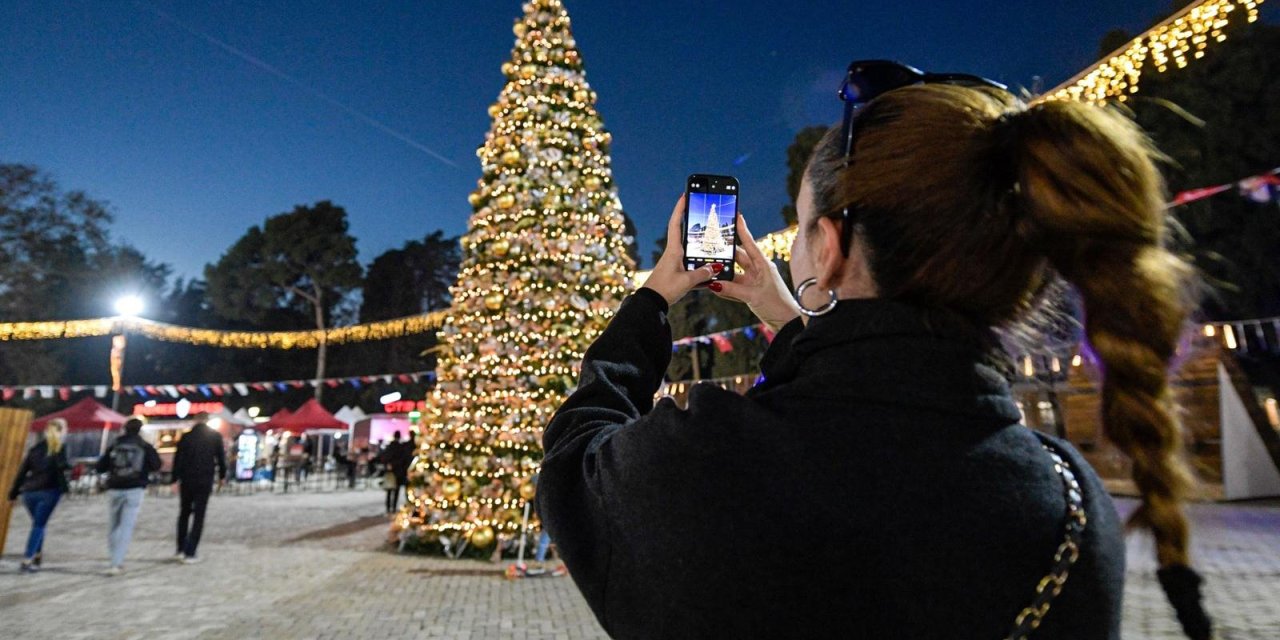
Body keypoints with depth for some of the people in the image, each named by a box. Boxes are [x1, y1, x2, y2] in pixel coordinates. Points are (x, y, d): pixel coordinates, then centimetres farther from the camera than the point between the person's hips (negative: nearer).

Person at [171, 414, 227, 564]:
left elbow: (178, 459, -1)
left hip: (187, 480, 2)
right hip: (205, 480, -2)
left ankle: (181, 550, 18)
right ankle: (190, 553, -3)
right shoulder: (215, 436, -2)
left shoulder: (186, 436, 0)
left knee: (184, 514, 17)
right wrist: (222, 476, 14)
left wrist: (176, 479, 4)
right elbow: (221, 457, 1)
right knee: (198, 516, 1)